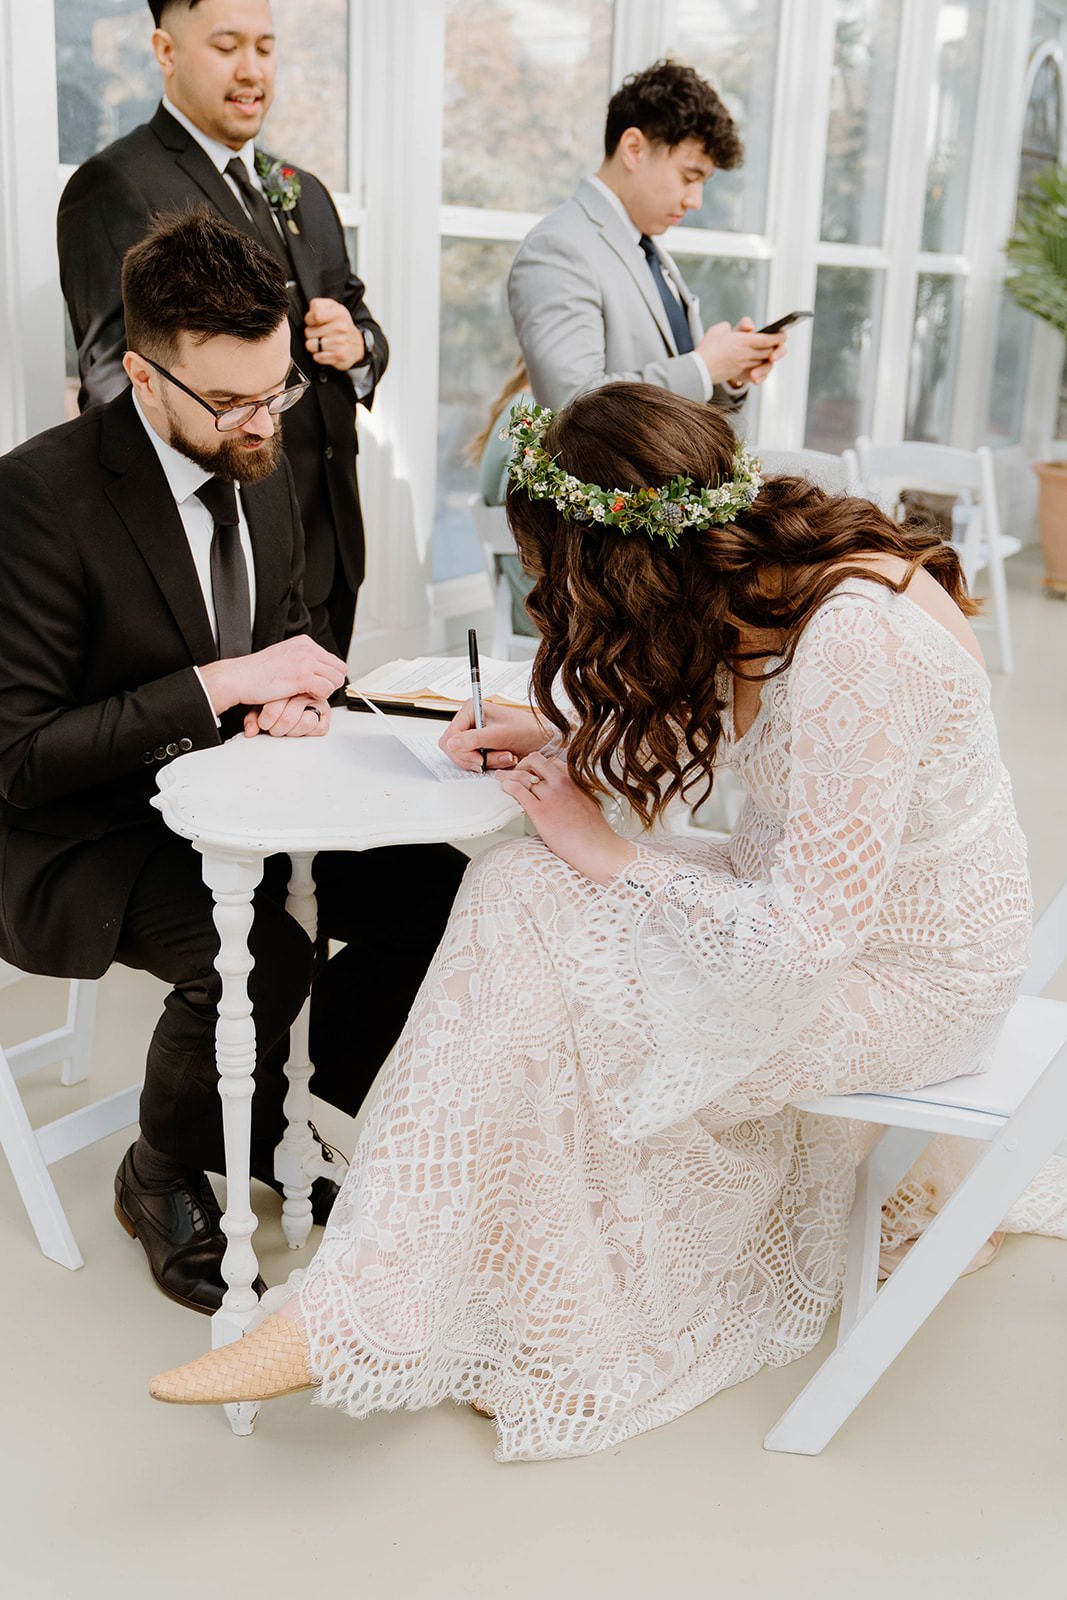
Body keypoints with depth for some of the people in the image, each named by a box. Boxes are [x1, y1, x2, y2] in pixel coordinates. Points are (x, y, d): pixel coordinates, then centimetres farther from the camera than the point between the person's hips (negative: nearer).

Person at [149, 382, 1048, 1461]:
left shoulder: (856, 645, -32)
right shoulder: (774, 573, -5)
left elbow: (808, 931, -28)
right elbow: (709, 717, 16)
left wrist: (607, 852, -17)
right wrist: (560, 730, 2)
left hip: (906, 974, -8)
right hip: (823, 897, 8)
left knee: (524, 939, -17)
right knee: (519, 903, -8)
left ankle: (366, 1320, -6)